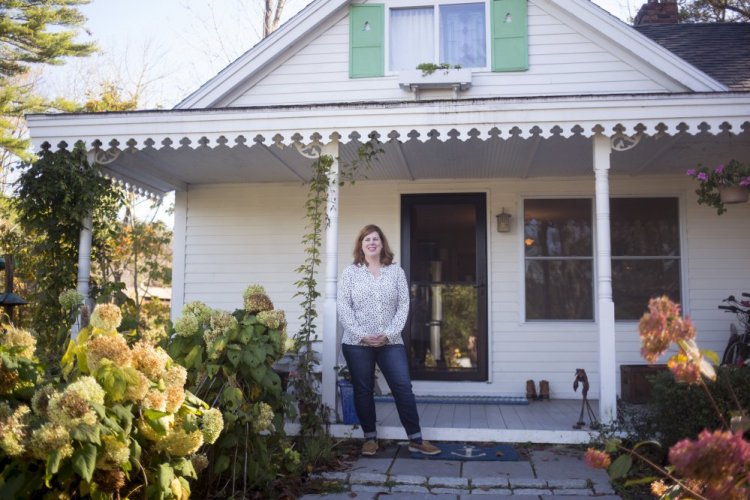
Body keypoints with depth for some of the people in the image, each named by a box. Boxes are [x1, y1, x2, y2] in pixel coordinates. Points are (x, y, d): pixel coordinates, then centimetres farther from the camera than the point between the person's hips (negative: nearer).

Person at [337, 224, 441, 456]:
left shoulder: (396, 271, 5)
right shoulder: (350, 272, 2)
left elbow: (403, 305, 1)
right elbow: (343, 307, -3)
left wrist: (389, 334, -11)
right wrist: (361, 335, -13)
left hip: (391, 342, 1)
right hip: (357, 343, 0)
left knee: (403, 388, -2)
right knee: (363, 390, 7)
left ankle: (416, 439, 7)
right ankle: (370, 438, 20)